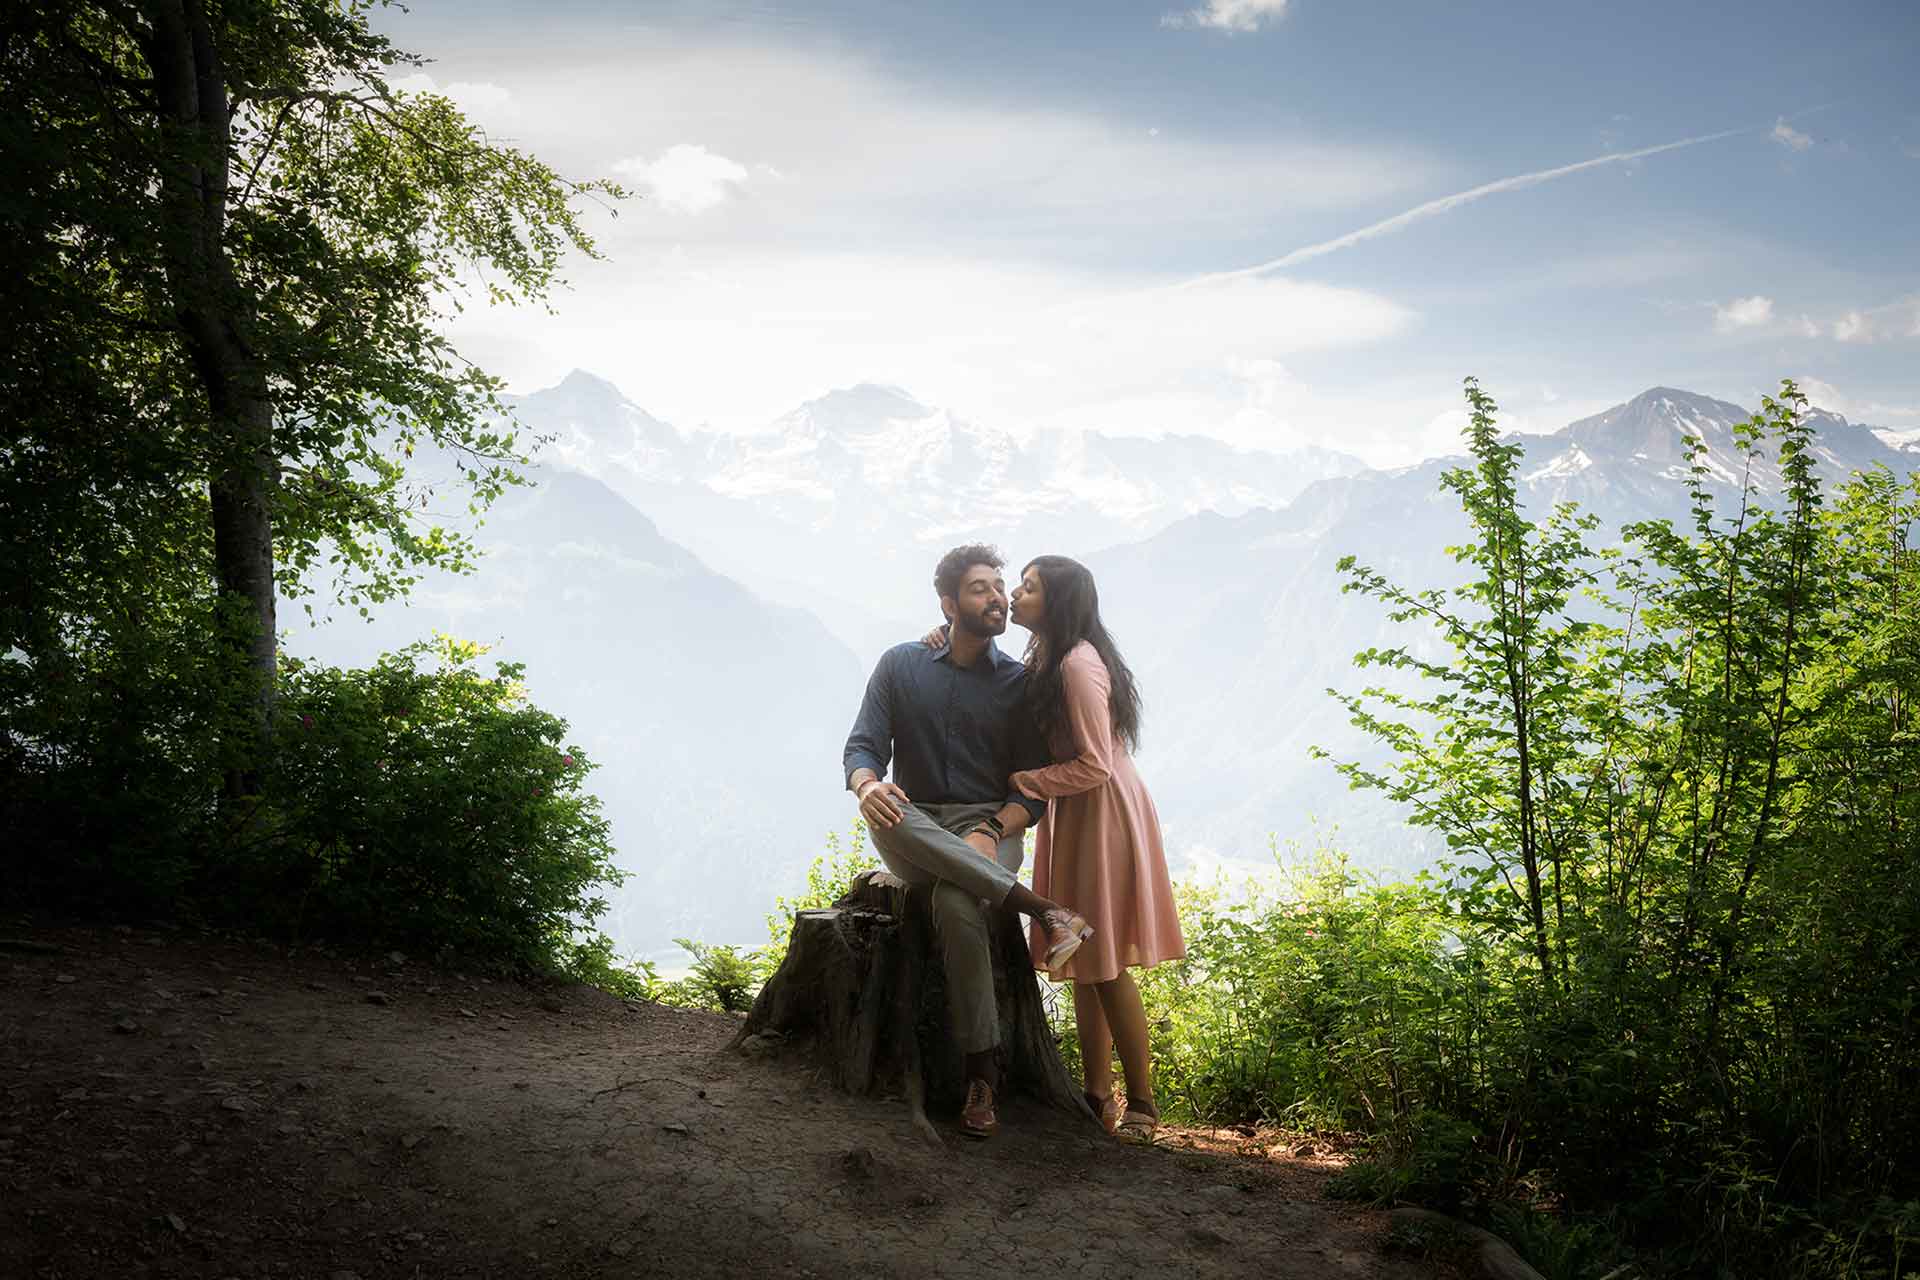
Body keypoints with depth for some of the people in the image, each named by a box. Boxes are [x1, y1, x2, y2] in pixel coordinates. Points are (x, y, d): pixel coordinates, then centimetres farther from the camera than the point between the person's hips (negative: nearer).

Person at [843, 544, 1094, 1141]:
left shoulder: (1020, 684, 5)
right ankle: (1040, 908, -33)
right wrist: (868, 785, -25)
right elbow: (862, 747, 1)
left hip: (988, 829, -1)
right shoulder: (901, 665, 8)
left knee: (956, 902, -36)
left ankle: (982, 1073, -26)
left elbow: (1033, 790, 1)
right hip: (914, 836, 1)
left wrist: (993, 831, -20)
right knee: (888, 814, -37)